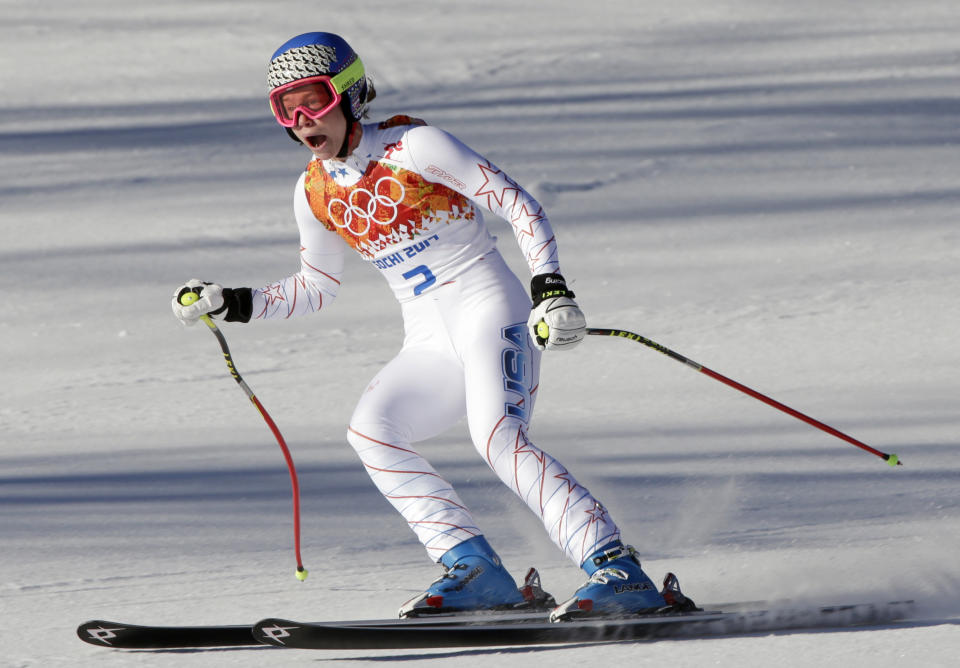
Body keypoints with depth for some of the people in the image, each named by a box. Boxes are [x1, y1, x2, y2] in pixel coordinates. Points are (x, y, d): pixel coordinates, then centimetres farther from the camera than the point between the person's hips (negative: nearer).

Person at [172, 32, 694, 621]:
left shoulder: (415, 147, -10)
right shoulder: (315, 193, 9)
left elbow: (519, 206, -8)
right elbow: (316, 286, 24)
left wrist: (552, 290, -19)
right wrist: (230, 304, 14)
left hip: (490, 311, -6)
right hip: (430, 344, 6)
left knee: (497, 435, -29)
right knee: (370, 429, -18)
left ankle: (620, 573, -32)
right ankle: (475, 571, -16)